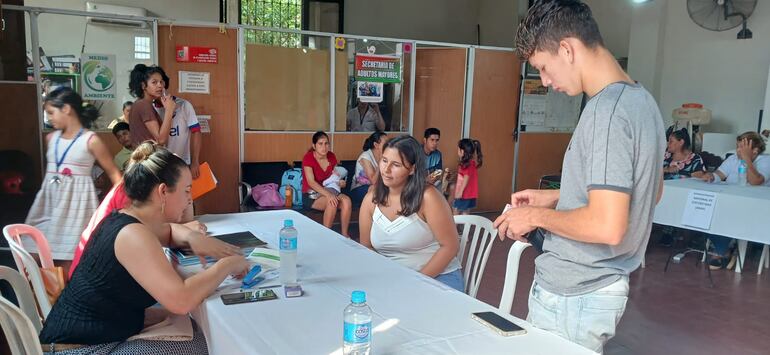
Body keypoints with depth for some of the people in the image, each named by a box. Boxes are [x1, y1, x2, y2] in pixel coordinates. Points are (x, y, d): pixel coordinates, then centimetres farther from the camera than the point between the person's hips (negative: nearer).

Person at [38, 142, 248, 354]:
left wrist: (193, 237, 2)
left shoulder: (124, 220, 4)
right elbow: (181, 301, -36)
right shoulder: (132, 235, -24)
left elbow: (168, 229, 26)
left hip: (97, 336, 9)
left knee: (197, 331, 6)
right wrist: (227, 265, -21)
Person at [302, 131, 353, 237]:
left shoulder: (331, 156, 3)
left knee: (347, 200, -25)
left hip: (328, 191, 5)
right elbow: (311, 182, -23)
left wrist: (340, 182, -9)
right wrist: (328, 194, -35)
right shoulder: (308, 157, -14)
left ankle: (345, 235, -18)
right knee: (332, 202, -34)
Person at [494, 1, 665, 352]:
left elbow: (607, 226, -29)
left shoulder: (605, 112, -23)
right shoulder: (641, 99, 7)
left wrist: (537, 216, -13)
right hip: (605, 285, 9)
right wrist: (557, 197, 13)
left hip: (572, 296, -9)